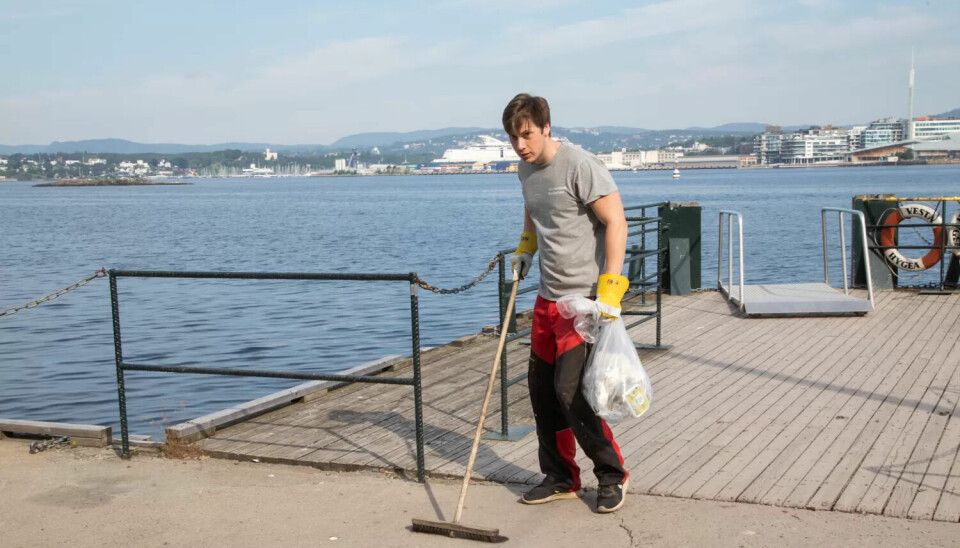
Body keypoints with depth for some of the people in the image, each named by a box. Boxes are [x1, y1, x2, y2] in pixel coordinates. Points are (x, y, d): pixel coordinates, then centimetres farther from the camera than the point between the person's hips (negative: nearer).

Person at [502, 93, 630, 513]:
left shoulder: (579, 165, -15)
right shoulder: (525, 170, 10)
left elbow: (616, 222, -18)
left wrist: (610, 288, -23)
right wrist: (524, 249, 16)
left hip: (585, 297, -9)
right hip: (548, 297, 9)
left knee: (570, 390, -11)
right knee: (542, 387, 10)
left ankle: (613, 475, 9)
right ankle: (560, 478, 24)